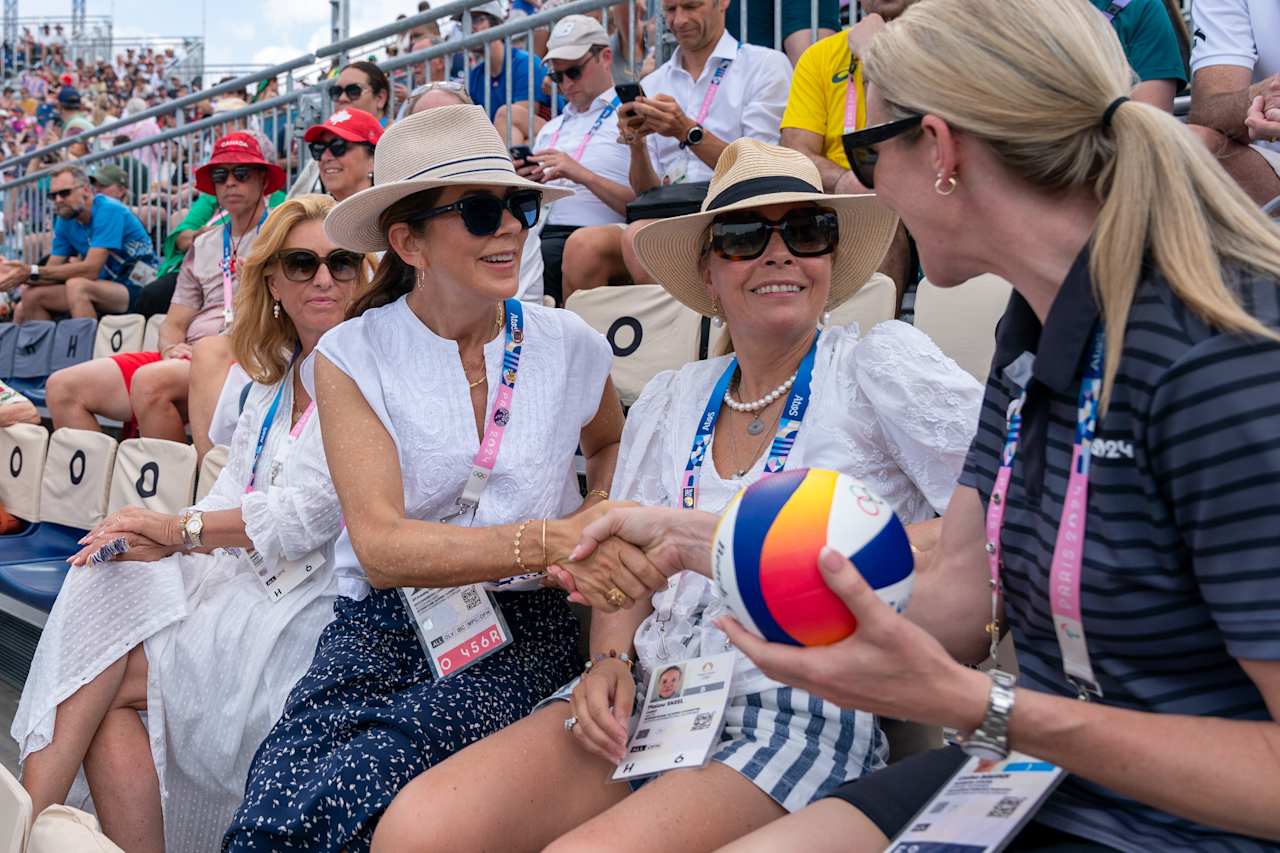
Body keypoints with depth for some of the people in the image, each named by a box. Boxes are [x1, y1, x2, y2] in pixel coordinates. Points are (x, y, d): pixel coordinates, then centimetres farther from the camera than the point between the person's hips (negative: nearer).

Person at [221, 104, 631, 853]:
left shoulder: (570, 347, 4)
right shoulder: (353, 357, -2)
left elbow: (612, 442, 28)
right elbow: (382, 547, -14)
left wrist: (597, 519, 5)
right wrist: (548, 541, -28)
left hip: (521, 625, 0)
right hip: (383, 623, 0)